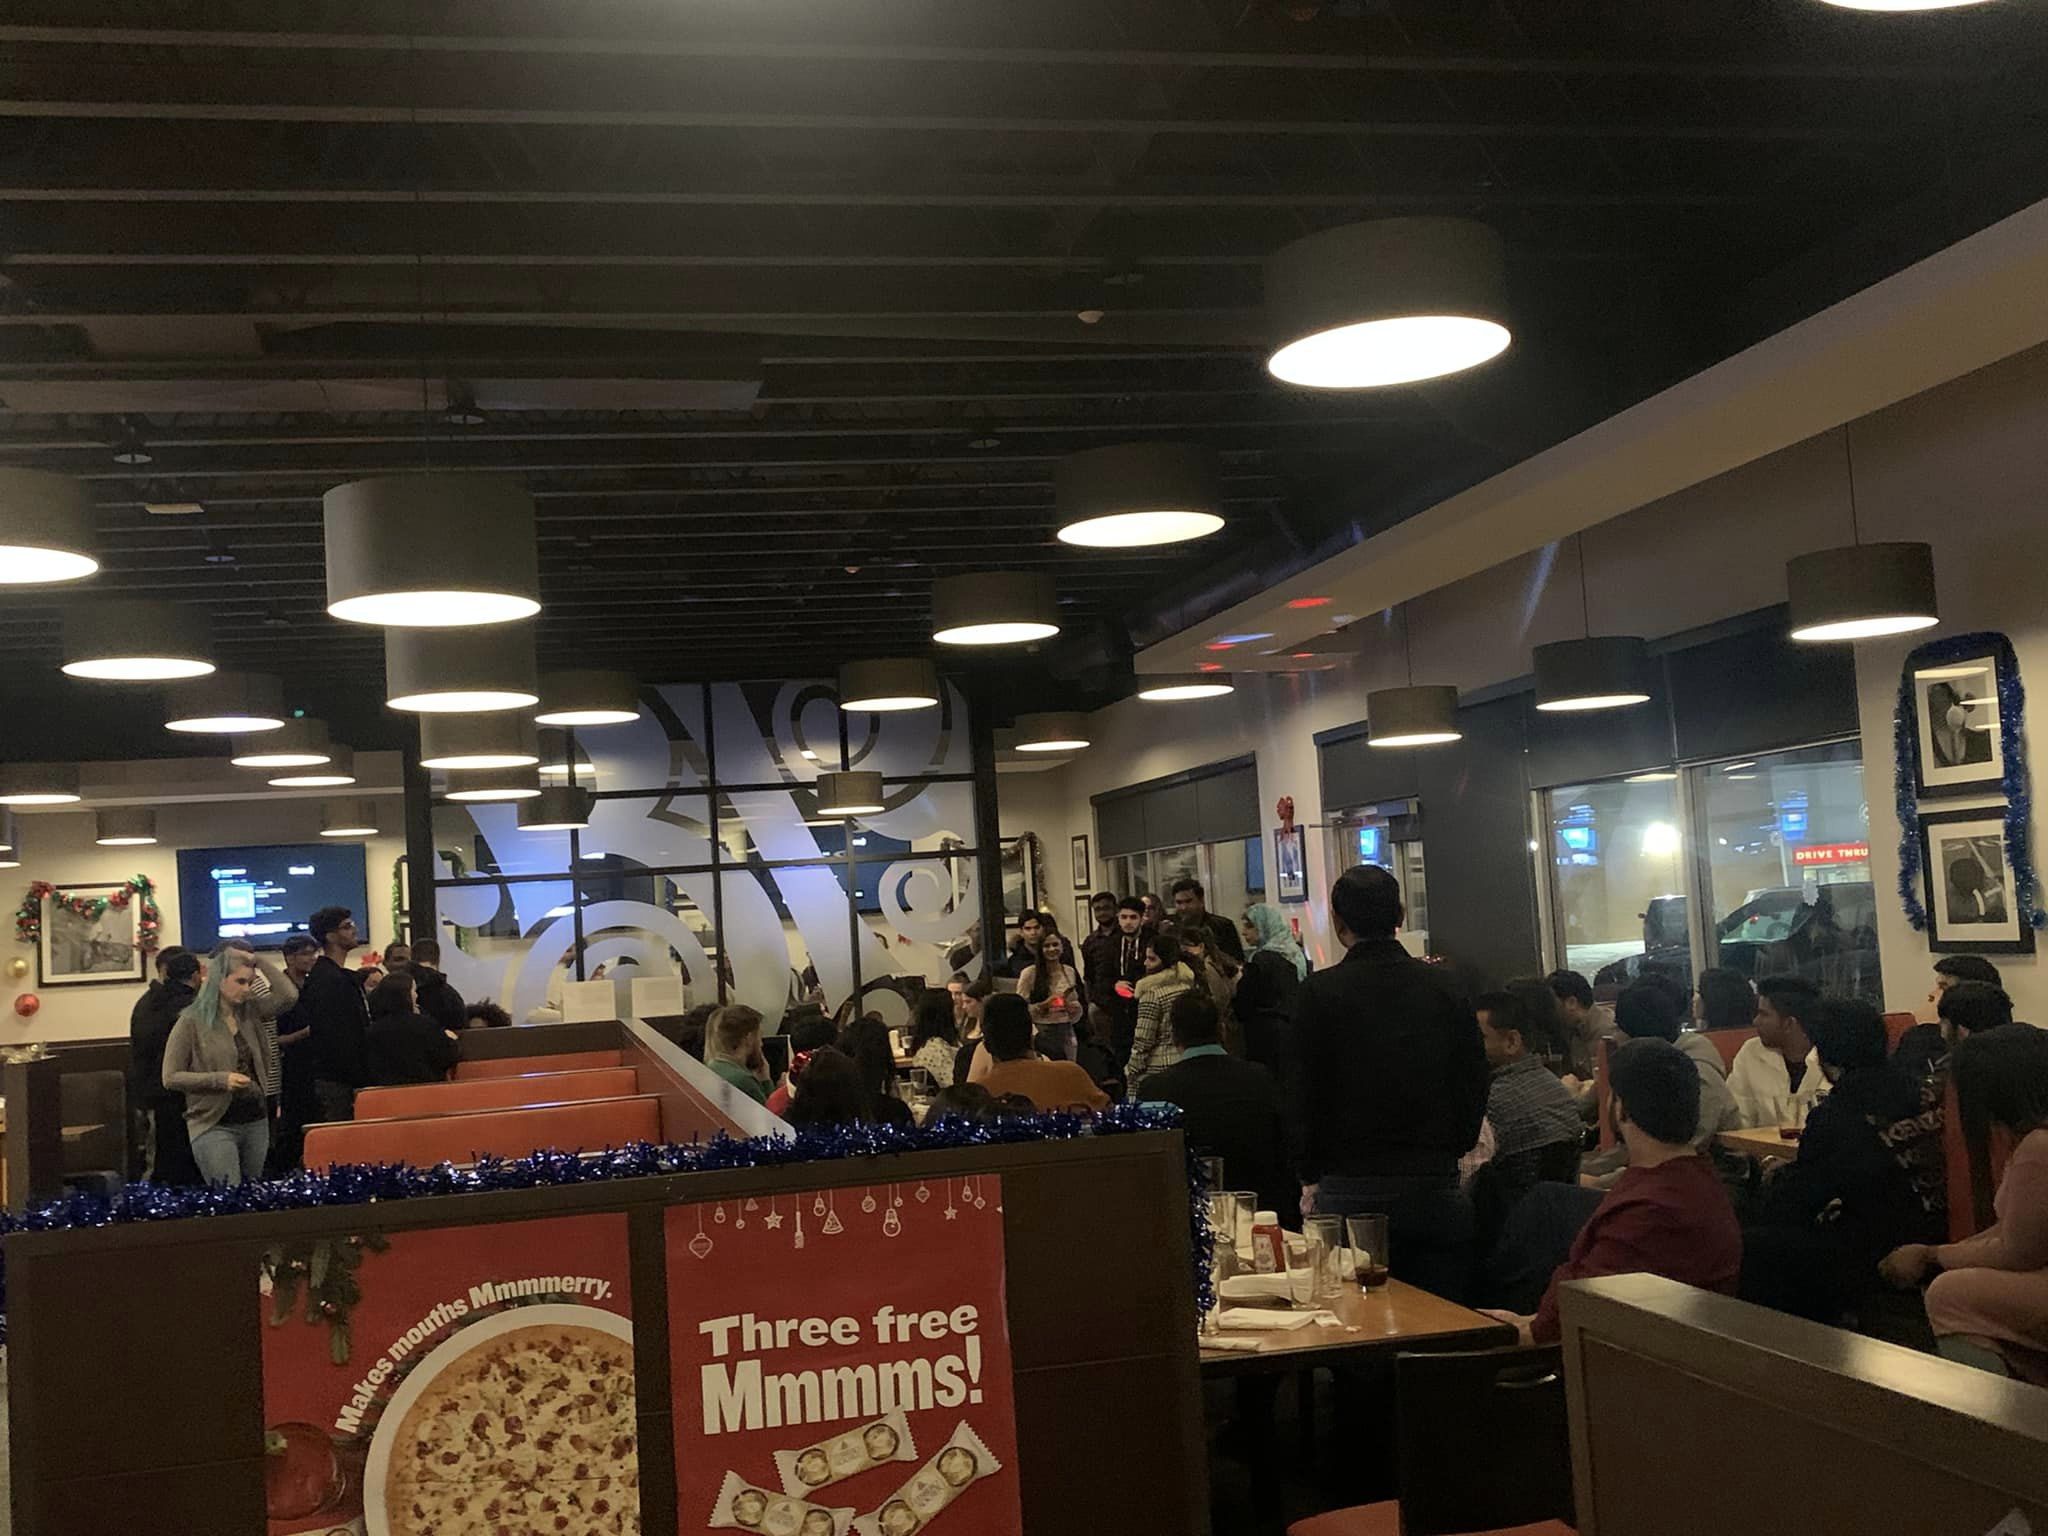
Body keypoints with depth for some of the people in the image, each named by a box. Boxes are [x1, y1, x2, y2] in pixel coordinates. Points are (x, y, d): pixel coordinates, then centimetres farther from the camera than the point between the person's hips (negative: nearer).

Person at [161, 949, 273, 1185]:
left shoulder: (248, 1017, 12)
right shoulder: (192, 1021, -5)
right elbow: (171, 1078, -7)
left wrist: (258, 962, 9)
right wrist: (221, 1080, -19)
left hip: (256, 1122, 6)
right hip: (214, 1126, -6)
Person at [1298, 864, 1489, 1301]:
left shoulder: (1321, 992, -7)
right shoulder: (1444, 987, 3)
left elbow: (1306, 1094, -5)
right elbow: (1474, 1085, 9)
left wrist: (1312, 1178, 7)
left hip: (1351, 1191, -3)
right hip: (1438, 1187, 3)